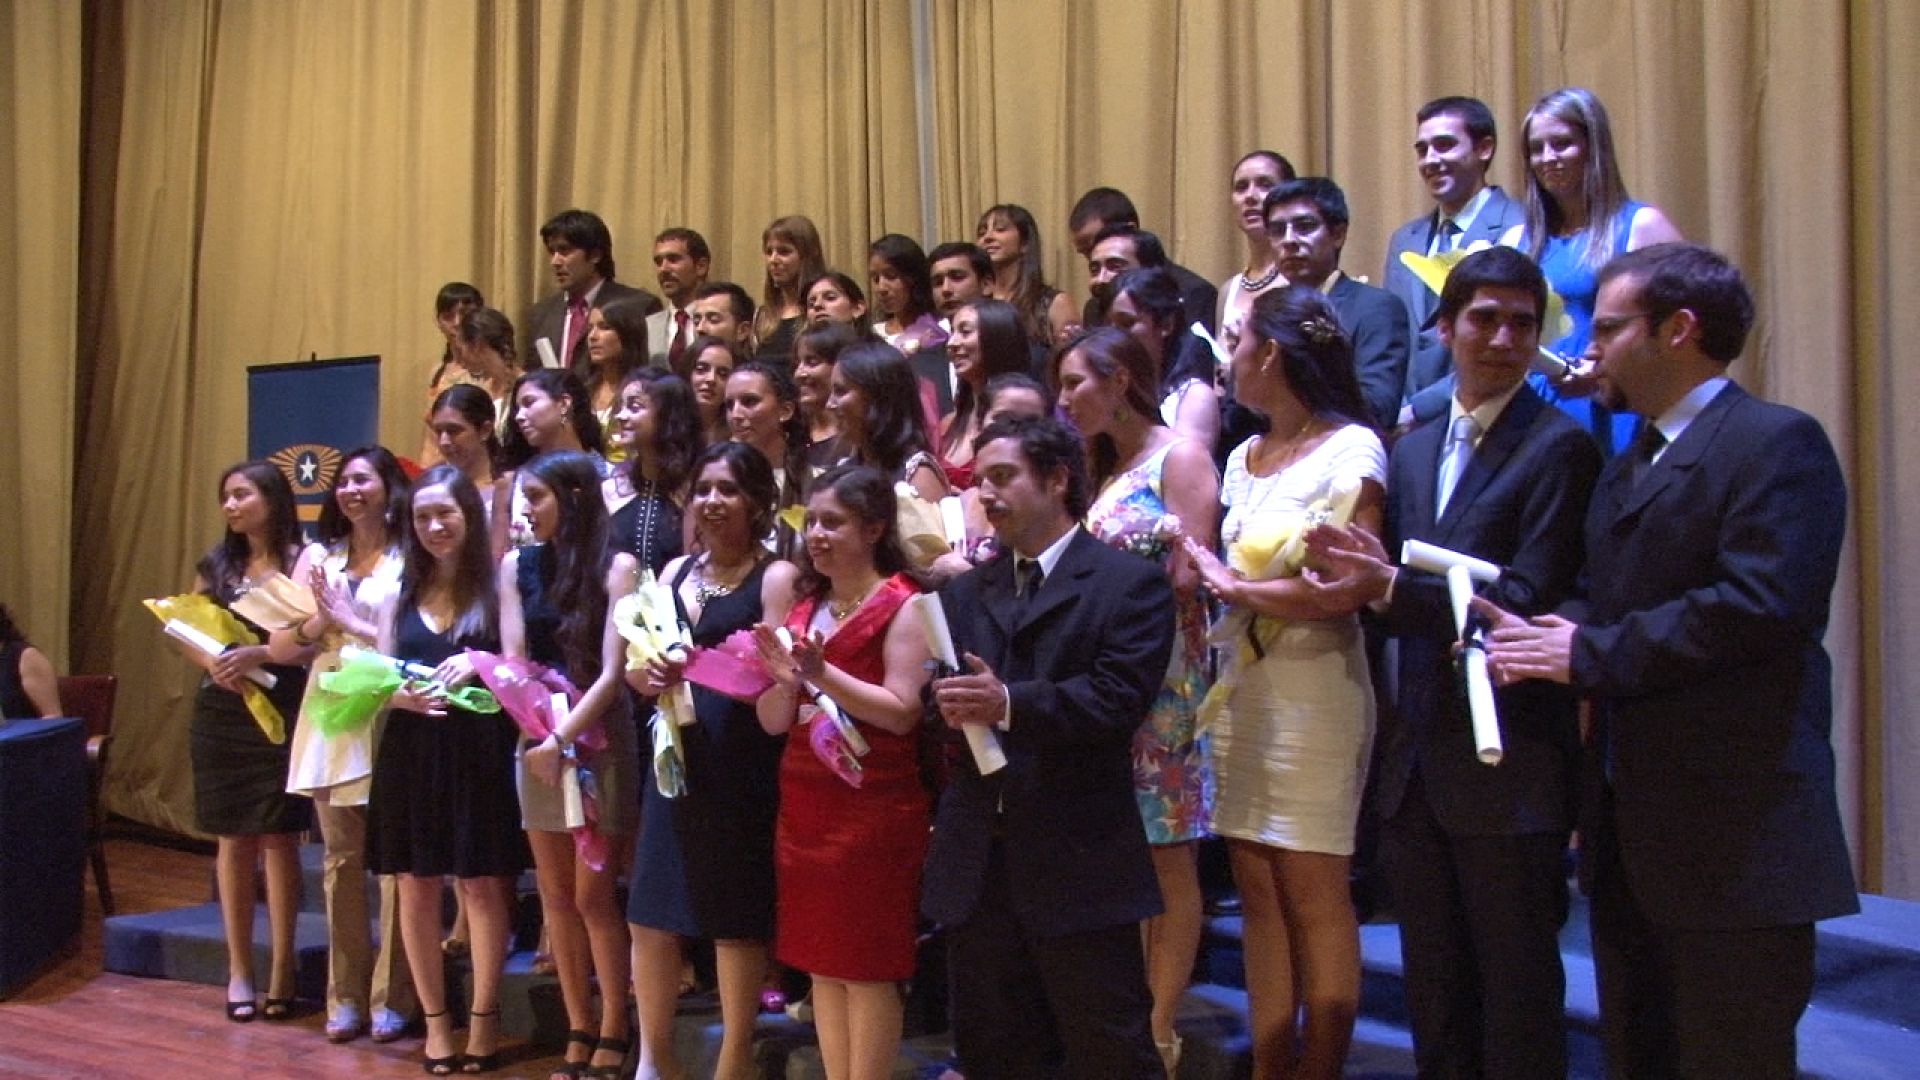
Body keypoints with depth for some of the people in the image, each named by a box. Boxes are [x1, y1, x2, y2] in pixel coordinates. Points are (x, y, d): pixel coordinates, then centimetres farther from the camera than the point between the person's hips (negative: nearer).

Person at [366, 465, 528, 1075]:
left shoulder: (496, 585, -1)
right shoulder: (401, 592, 10)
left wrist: (480, 663, -23)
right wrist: (404, 696, -14)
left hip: (477, 753, -4)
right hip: (410, 752, 4)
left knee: (481, 884, 2)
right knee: (415, 886, 8)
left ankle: (484, 1018, 13)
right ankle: (436, 1020, 19)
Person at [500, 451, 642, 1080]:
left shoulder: (616, 567, -8)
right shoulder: (517, 566, 5)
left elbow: (611, 671, -12)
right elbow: (514, 661, -2)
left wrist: (562, 739, -19)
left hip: (599, 739, -4)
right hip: (537, 739, 5)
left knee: (593, 895, -2)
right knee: (556, 895, 8)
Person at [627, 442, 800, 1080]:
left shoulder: (776, 577, -5)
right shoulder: (675, 572, 13)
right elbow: (636, 669, 12)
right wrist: (650, 673, -10)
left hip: (743, 769, -6)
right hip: (677, 760, 6)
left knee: (738, 920, 4)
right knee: (651, 913, 8)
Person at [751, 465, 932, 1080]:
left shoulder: (901, 605, -7)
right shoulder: (804, 607, 13)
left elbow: (902, 712, -15)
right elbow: (773, 722, 10)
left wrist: (823, 673, -21)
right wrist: (785, 678, -10)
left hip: (874, 809, -7)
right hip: (803, 805, 7)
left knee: (867, 966, 0)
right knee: (821, 962, 11)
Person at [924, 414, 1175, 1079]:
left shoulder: (1131, 583, -3)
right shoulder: (966, 592, 17)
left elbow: (1119, 697, -15)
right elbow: (938, 689, 9)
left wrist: (1009, 703, -25)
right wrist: (951, 705, -14)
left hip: (1079, 861, -6)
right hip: (977, 858, 6)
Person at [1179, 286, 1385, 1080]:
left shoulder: (1351, 449, -9)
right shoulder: (1245, 457, 13)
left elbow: (1343, 590, -18)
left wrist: (1238, 589, -10)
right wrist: (1206, 573, -5)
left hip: (1314, 689, -7)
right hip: (1241, 686, 7)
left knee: (1315, 896, 0)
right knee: (1258, 895, 9)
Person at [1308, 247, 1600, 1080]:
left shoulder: (1558, 447, -10)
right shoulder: (1412, 450, 12)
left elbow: (1527, 600, -18)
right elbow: (1400, 593, 11)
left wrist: (1394, 590, -25)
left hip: (1510, 763, -6)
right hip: (1419, 759, 7)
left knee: (1516, 983, 6)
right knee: (1433, 981, 18)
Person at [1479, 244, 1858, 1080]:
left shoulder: (1777, 442, -10)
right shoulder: (1624, 471, 19)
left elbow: (1763, 602, -23)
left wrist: (1590, 653, -18)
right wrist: (1541, 637, -5)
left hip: (1732, 830, -9)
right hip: (1629, 830, 9)